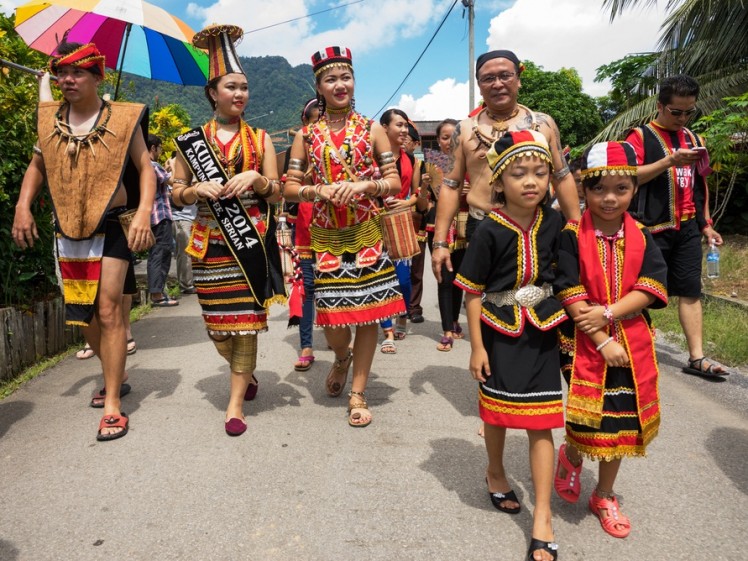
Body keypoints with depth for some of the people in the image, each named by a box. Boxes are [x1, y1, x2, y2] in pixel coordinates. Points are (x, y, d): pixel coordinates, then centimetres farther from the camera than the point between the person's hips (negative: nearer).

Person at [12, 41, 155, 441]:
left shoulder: (122, 118, -5)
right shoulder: (49, 118, 7)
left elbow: (145, 169, -6)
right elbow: (36, 166, 15)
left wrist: (144, 212, -20)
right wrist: (23, 206, 1)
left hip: (111, 226, -5)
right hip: (66, 228, 5)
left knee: (108, 310, -9)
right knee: (81, 315, 12)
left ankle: (113, 405, -1)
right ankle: (115, 375, 35)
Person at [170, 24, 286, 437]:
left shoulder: (260, 139, 7)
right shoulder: (192, 141, 7)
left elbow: (277, 194, 4)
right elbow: (176, 195, 8)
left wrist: (256, 179, -15)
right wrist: (197, 189, -12)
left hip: (251, 240, -1)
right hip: (211, 242, 1)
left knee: (246, 318, -3)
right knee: (216, 323, 6)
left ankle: (236, 400, 9)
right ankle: (246, 372, 35)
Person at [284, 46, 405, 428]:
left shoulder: (372, 130, 5)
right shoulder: (307, 135, 7)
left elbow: (395, 183, 2)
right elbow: (290, 187, 4)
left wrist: (363, 185, -16)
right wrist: (320, 191, -14)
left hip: (367, 233, 0)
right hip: (326, 236, 1)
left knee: (368, 311, 0)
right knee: (332, 315, -1)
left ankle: (358, 393, 17)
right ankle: (342, 358, 36)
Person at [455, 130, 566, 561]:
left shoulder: (553, 223, -6)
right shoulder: (490, 231, -16)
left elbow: (562, 271, 10)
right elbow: (473, 291, -11)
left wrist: (569, 319, 10)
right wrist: (477, 346, -11)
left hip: (542, 334, 2)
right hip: (500, 333, -2)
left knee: (541, 424, 4)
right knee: (498, 414, 16)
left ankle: (543, 517, 15)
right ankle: (496, 473, 45)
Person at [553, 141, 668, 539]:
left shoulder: (641, 237, 2)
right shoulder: (571, 237, -9)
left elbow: (650, 289, -7)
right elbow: (569, 295, -14)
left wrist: (608, 314, -21)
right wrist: (602, 342, -18)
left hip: (632, 343, 4)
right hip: (585, 343, -3)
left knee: (620, 423, 12)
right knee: (590, 421, -1)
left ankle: (604, 495, 34)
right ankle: (570, 457, 35)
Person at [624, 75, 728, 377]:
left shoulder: (692, 139, 17)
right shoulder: (641, 136, -2)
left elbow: (700, 185, 22)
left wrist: (705, 224, 19)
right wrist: (670, 161, -22)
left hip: (687, 229, 6)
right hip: (653, 228, -6)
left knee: (691, 291, 5)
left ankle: (697, 357, 9)